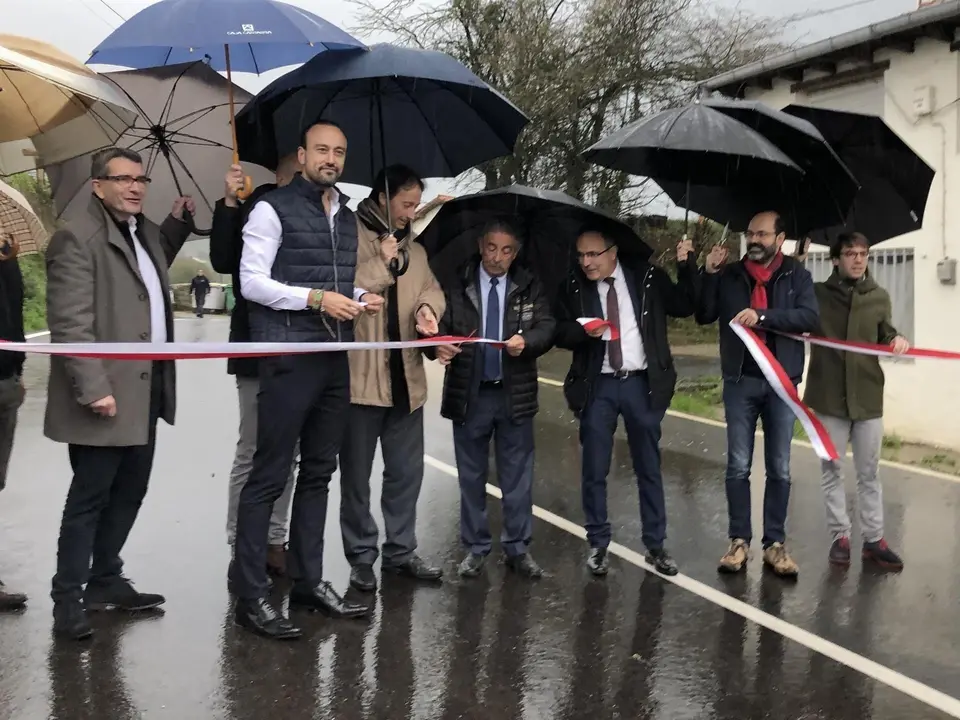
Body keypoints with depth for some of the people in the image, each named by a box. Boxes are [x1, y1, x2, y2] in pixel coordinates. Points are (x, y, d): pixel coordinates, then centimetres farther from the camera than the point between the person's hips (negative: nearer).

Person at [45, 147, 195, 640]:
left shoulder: (144, 232, 14)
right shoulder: (77, 238, -12)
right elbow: (69, 324, -18)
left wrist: (178, 222, 23)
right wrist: (94, 389, -23)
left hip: (147, 390, 9)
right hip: (107, 396, -8)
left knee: (128, 493, 16)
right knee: (89, 498, 0)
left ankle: (105, 582, 30)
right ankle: (68, 599, 12)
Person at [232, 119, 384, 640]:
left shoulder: (346, 217, 18)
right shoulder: (274, 209, -4)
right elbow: (251, 281, -10)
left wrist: (359, 297, 6)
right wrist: (316, 298, -18)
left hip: (334, 358, 8)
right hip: (289, 357, -7)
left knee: (318, 474, 13)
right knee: (269, 476, -5)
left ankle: (309, 581, 24)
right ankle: (251, 597, 2)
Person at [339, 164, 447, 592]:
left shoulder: (414, 249, 16)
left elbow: (432, 290, 11)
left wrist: (427, 308, -10)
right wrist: (380, 264, -16)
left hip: (406, 376, 7)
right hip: (359, 376, -6)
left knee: (407, 471, 13)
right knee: (357, 474, 4)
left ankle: (401, 551, 26)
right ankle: (361, 557, 15)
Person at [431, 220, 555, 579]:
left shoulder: (529, 286, 3)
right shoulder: (456, 284, -1)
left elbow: (547, 326, -4)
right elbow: (439, 324, -6)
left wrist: (526, 341, -26)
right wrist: (439, 344, -29)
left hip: (515, 393, 1)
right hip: (469, 393, 0)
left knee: (517, 475, 7)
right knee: (471, 475, 9)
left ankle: (517, 547, 20)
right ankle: (475, 547, 22)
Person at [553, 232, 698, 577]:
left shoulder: (647, 278, -1)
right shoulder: (573, 287, 0)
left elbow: (685, 306, 1)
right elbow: (560, 332, 2)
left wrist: (686, 266, -10)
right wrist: (583, 331, -18)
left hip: (642, 383, 0)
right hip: (598, 385, 0)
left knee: (649, 468, 9)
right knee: (594, 470, 4)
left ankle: (656, 545, 20)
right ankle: (598, 544, 20)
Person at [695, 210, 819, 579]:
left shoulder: (796, 275, 1)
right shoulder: (730, 274, 4)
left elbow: (810, 317, -12)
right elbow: (704, 315, 0)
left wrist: (762, 315, -23)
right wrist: (709, 274, -10)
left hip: (782, 381, -1)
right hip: (740, 381, 1)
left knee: (779, 468, 6)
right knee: (738, 466, 4)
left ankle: (775, 543, 14)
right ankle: (739, 540, 11)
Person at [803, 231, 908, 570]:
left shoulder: (879, 297, 7)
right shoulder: (817, 293, -1)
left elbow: (884, 338, 13)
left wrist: (897, 339, -10)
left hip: (868, 396, 2)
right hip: (828, 396, -2)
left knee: (869, 472, 8)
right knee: (832, 469, 5)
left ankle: (873, 539, 17)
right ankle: (840, 536, 15)